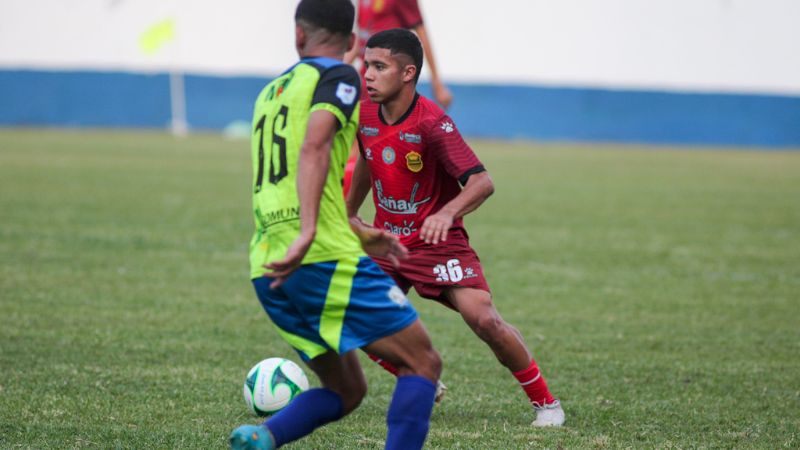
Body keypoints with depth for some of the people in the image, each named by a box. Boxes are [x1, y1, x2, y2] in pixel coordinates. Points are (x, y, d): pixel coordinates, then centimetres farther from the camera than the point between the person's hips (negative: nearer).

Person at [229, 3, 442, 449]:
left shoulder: (271, 92, 24)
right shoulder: (337, 76, 0)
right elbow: (313, 150, -18)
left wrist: (364, 237, 37)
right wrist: (307, 235, -28)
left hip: (268, 272, 8)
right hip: (326, 259, -7)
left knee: (346, 389, 16)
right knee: (422, 363, -2)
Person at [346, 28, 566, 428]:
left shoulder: (432, 123, -22)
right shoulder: (365, 116, -3)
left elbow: (482, 182, -30)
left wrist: (447, 213, -47)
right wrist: (349, 213, 29)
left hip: (438, 242, -6)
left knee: (483, 319, -22)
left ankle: (544, 402, -2)